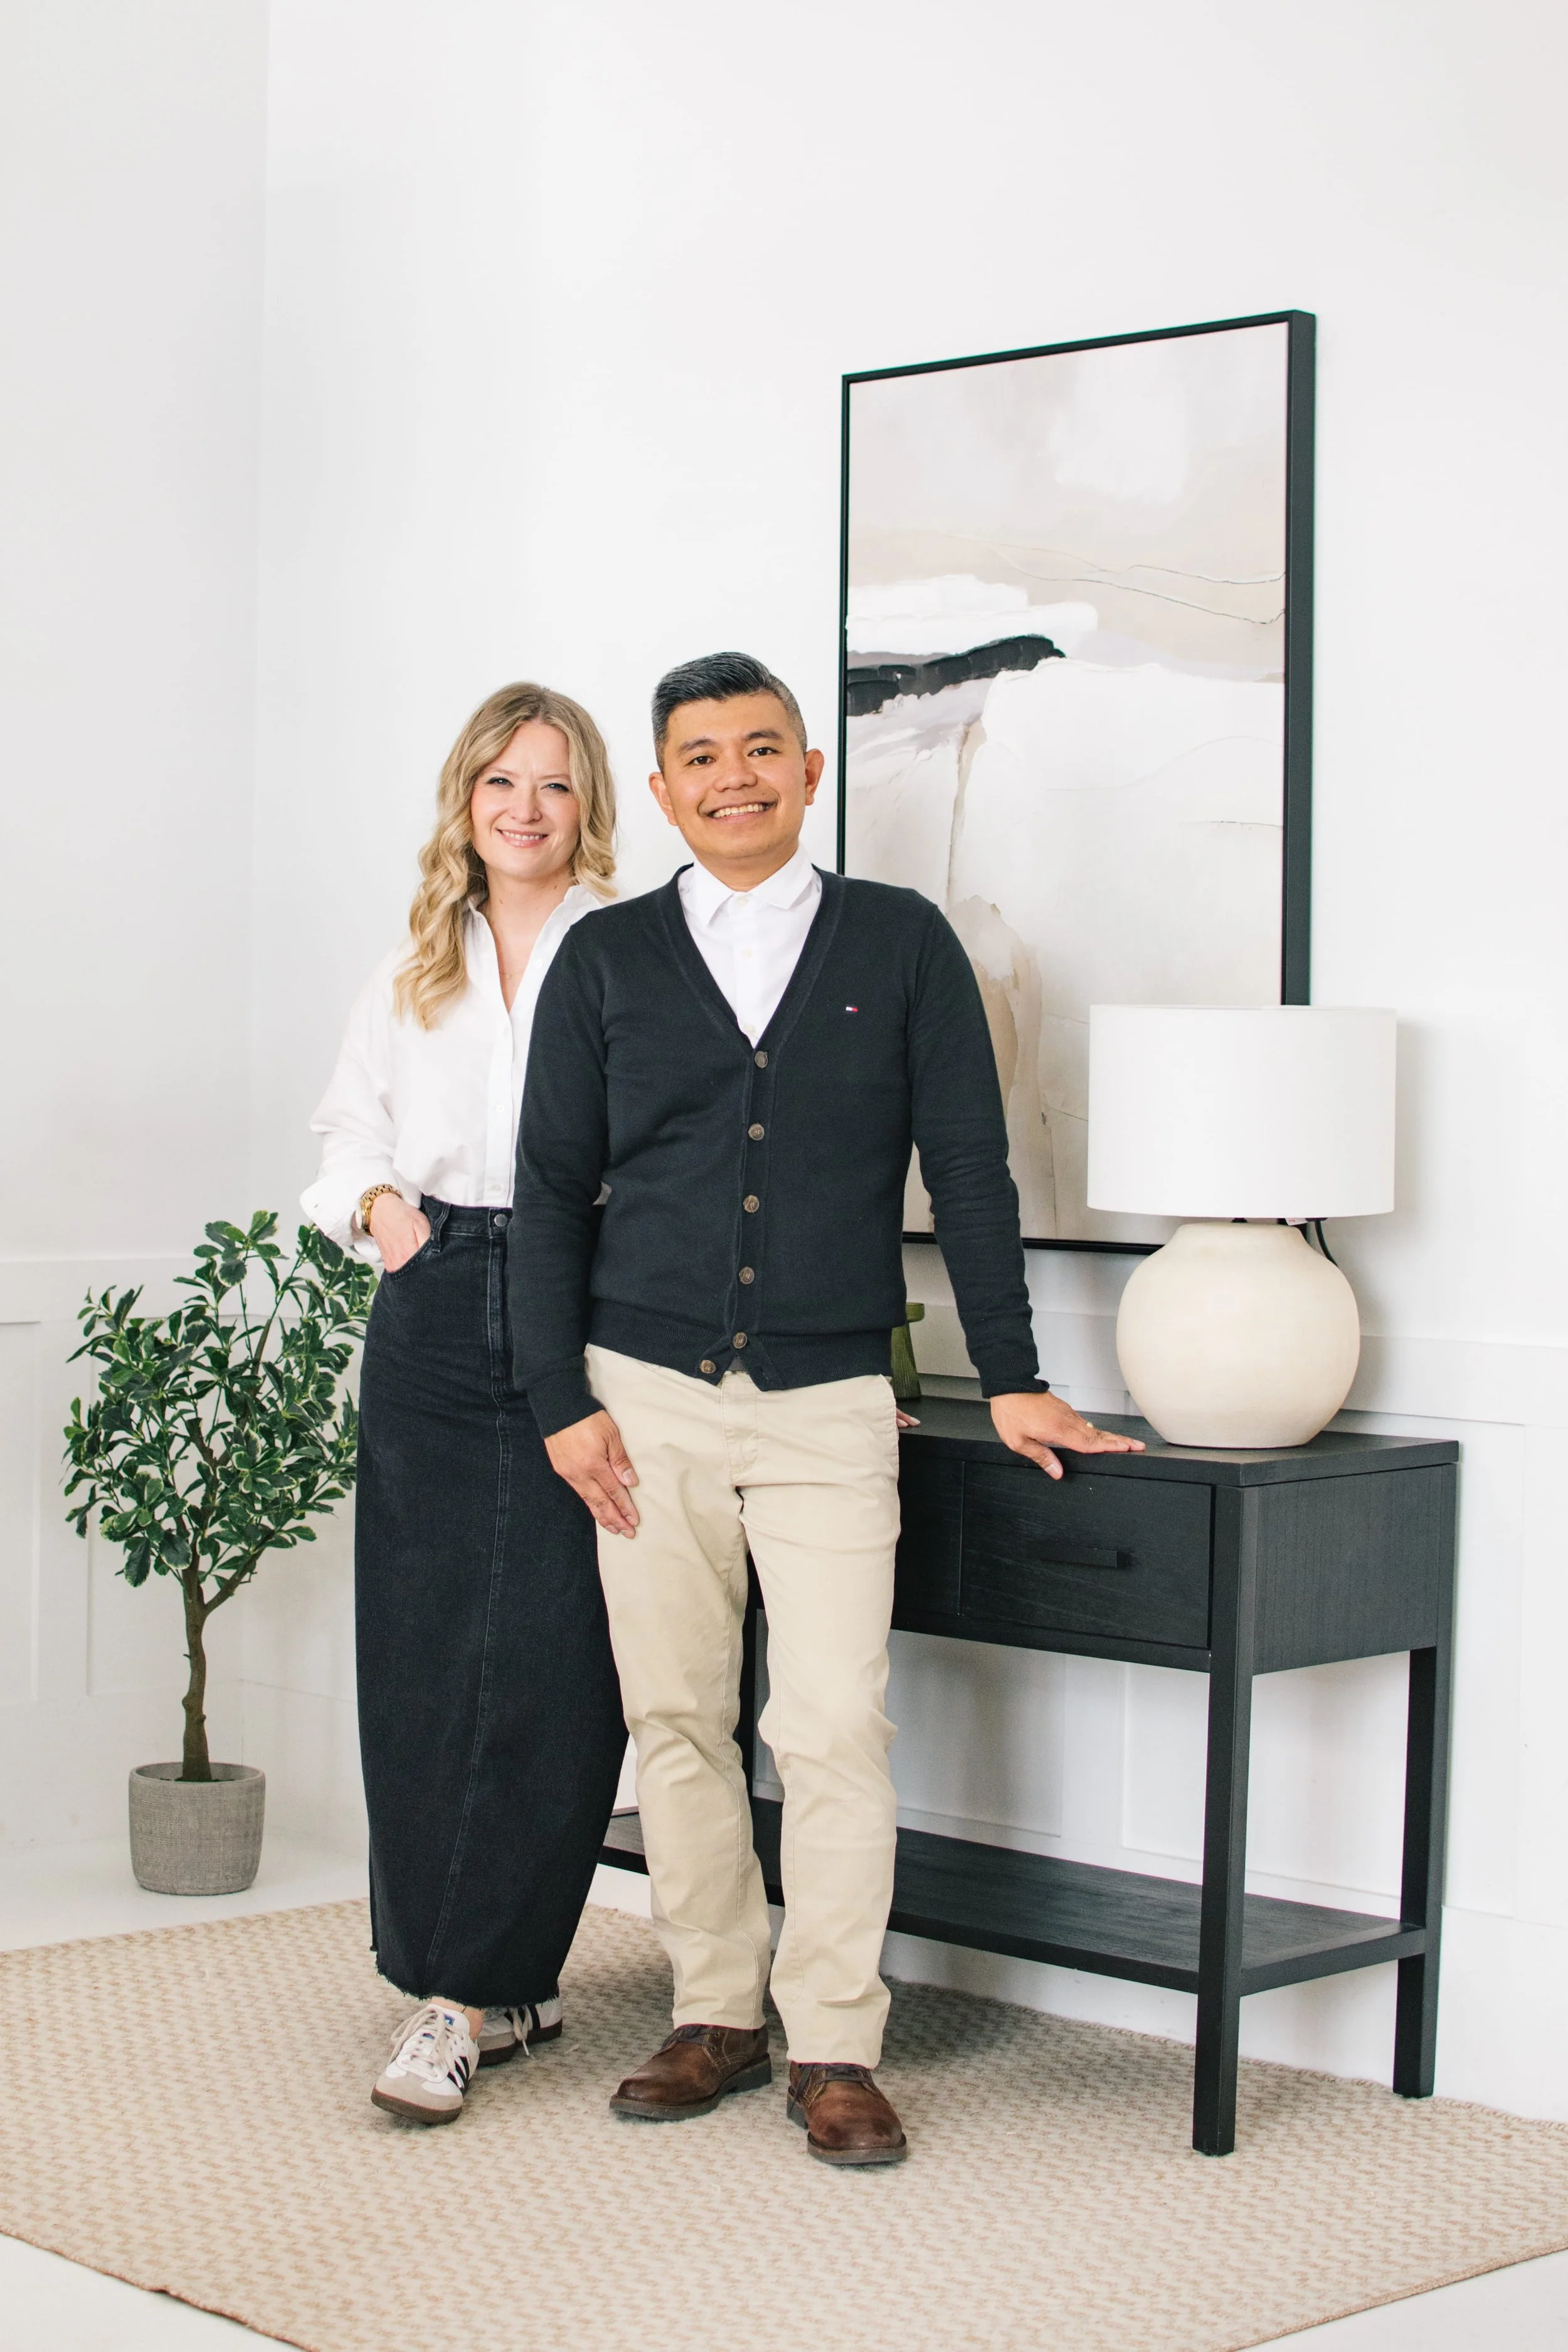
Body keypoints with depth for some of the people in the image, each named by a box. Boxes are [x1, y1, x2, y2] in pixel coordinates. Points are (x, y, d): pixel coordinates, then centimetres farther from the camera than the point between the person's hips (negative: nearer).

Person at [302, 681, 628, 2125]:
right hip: (432, 1321, 5)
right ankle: (505, 1983, 12)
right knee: (420, 1651, 2)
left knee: (546, 1656, -8)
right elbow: (350, 1124, 26)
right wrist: (374, 1201, 4)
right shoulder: (413, 972, 17)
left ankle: (471, 1995, -3)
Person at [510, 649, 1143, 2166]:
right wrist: (560, 1401, -1)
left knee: (836, 1728, -7)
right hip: (648, 1401, 2)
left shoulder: (902, 944, 5)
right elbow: (552, 1189, 6)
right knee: (676, 1722, 6)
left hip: (832, 1407, -1)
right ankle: (716, 2017, 20)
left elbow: (968, 1166, 5)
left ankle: (835, 2050, 5)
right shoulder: (606, 958, 7)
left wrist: (1009, 1379, 3)